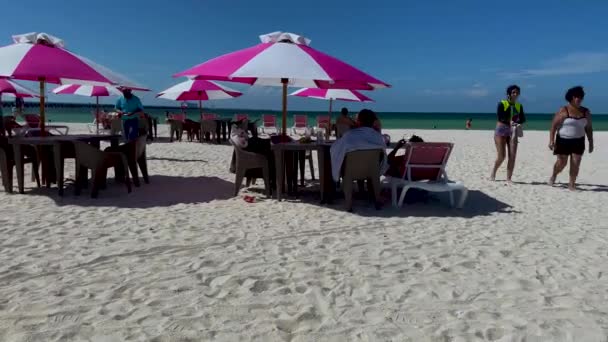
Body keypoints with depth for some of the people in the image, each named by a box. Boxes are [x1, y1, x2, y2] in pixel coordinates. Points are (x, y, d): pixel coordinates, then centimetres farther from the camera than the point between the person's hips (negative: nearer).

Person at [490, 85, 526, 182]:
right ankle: (493, 173, 18)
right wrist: (509, 122, -33)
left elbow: (523, 118, 0)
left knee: (512, 156, -5)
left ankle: (509, 178, 3)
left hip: (512, 132, 4)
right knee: (501, 156, -7)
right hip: (501, 131, -4)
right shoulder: (502, 104, -6)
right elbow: (499, 117, -17)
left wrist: (518, 123, -22)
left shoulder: (519, 106, 8)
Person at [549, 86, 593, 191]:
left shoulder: (586, 112, 6)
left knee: (576, 164, -2)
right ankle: (553, 176, 29)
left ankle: (572, 184, 7)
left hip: (578, 142, 4)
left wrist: (591, 142, 10)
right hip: (563, 140, -3)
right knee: (562, 162, 0)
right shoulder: (563, 111, -8)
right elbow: (554, 125, -9)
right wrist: (551, 140, -15)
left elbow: (589, 128, 13)